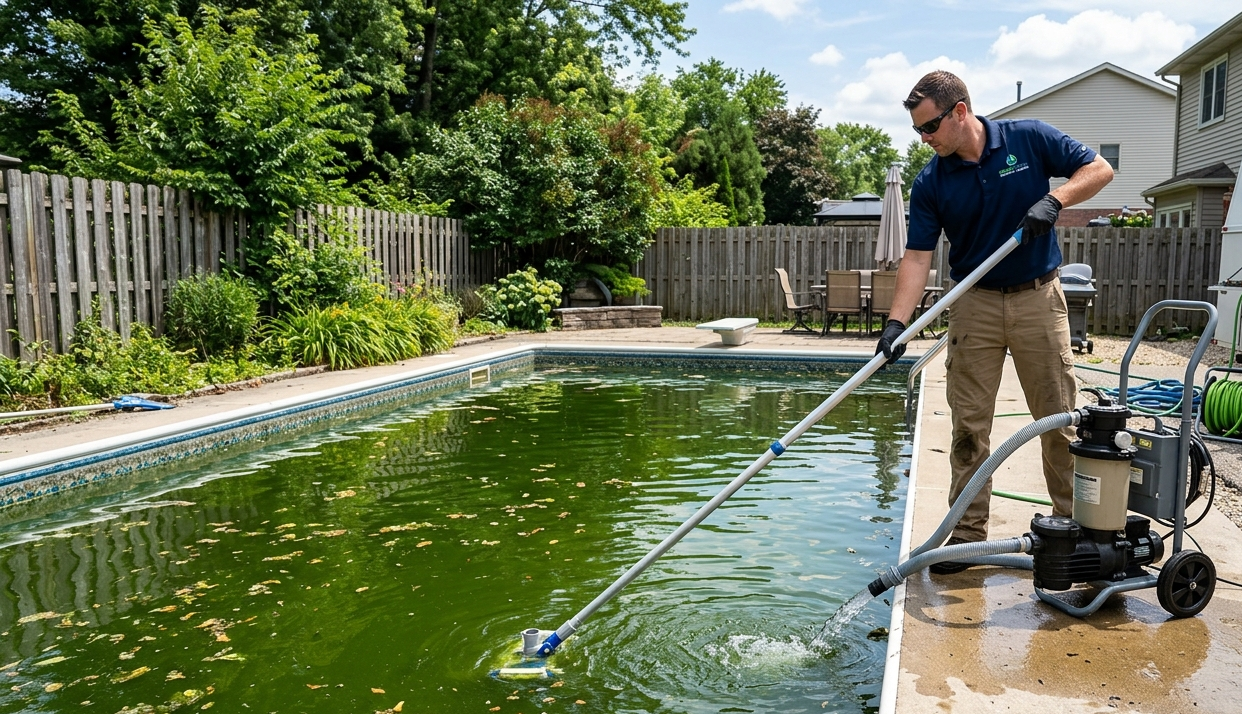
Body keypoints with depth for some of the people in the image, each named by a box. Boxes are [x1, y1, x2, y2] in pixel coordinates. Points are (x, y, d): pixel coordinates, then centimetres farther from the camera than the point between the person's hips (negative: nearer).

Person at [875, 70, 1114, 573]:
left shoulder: (1030, 138, -4)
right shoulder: (931, 183, -3)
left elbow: (1099, 169, 1)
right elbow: (917, 256, -8)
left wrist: (1054, 199, -19)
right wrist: (897, 322, -20)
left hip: (1038, 299, -1)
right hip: (974, 305, 1)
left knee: (1061, 418, 4)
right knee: (969, 425, 1)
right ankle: (968, 532, 11)